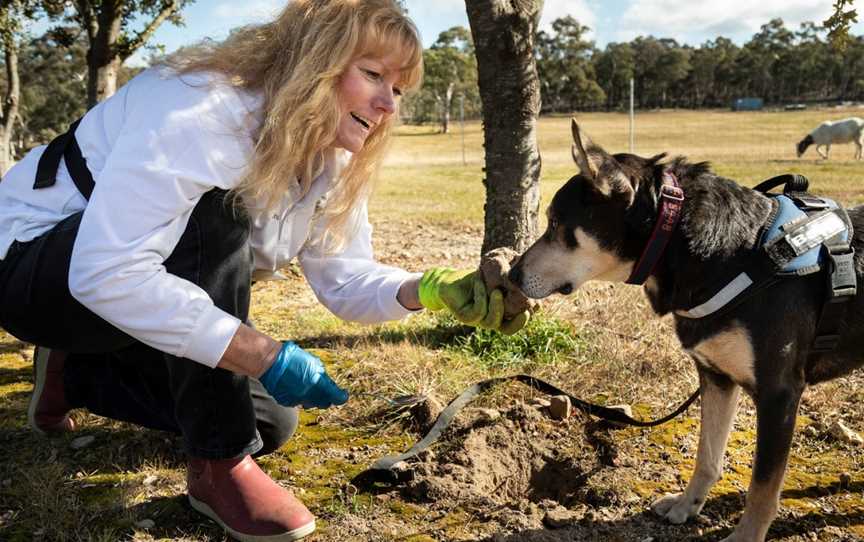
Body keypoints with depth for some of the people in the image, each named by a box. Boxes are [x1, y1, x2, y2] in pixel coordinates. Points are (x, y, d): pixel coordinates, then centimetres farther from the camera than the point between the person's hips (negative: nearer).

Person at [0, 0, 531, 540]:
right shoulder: (204, 109, -33)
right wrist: (267, 356, -40)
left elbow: (346, 278, -4)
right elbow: (107, 272, -40)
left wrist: (431, 289, -25)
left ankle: (76, 373, 22)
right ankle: (218, 466, -19)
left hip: (135, 291, 8)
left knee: (270, 419, 4)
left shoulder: (334, 163, -6)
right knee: (216, 217, -34)